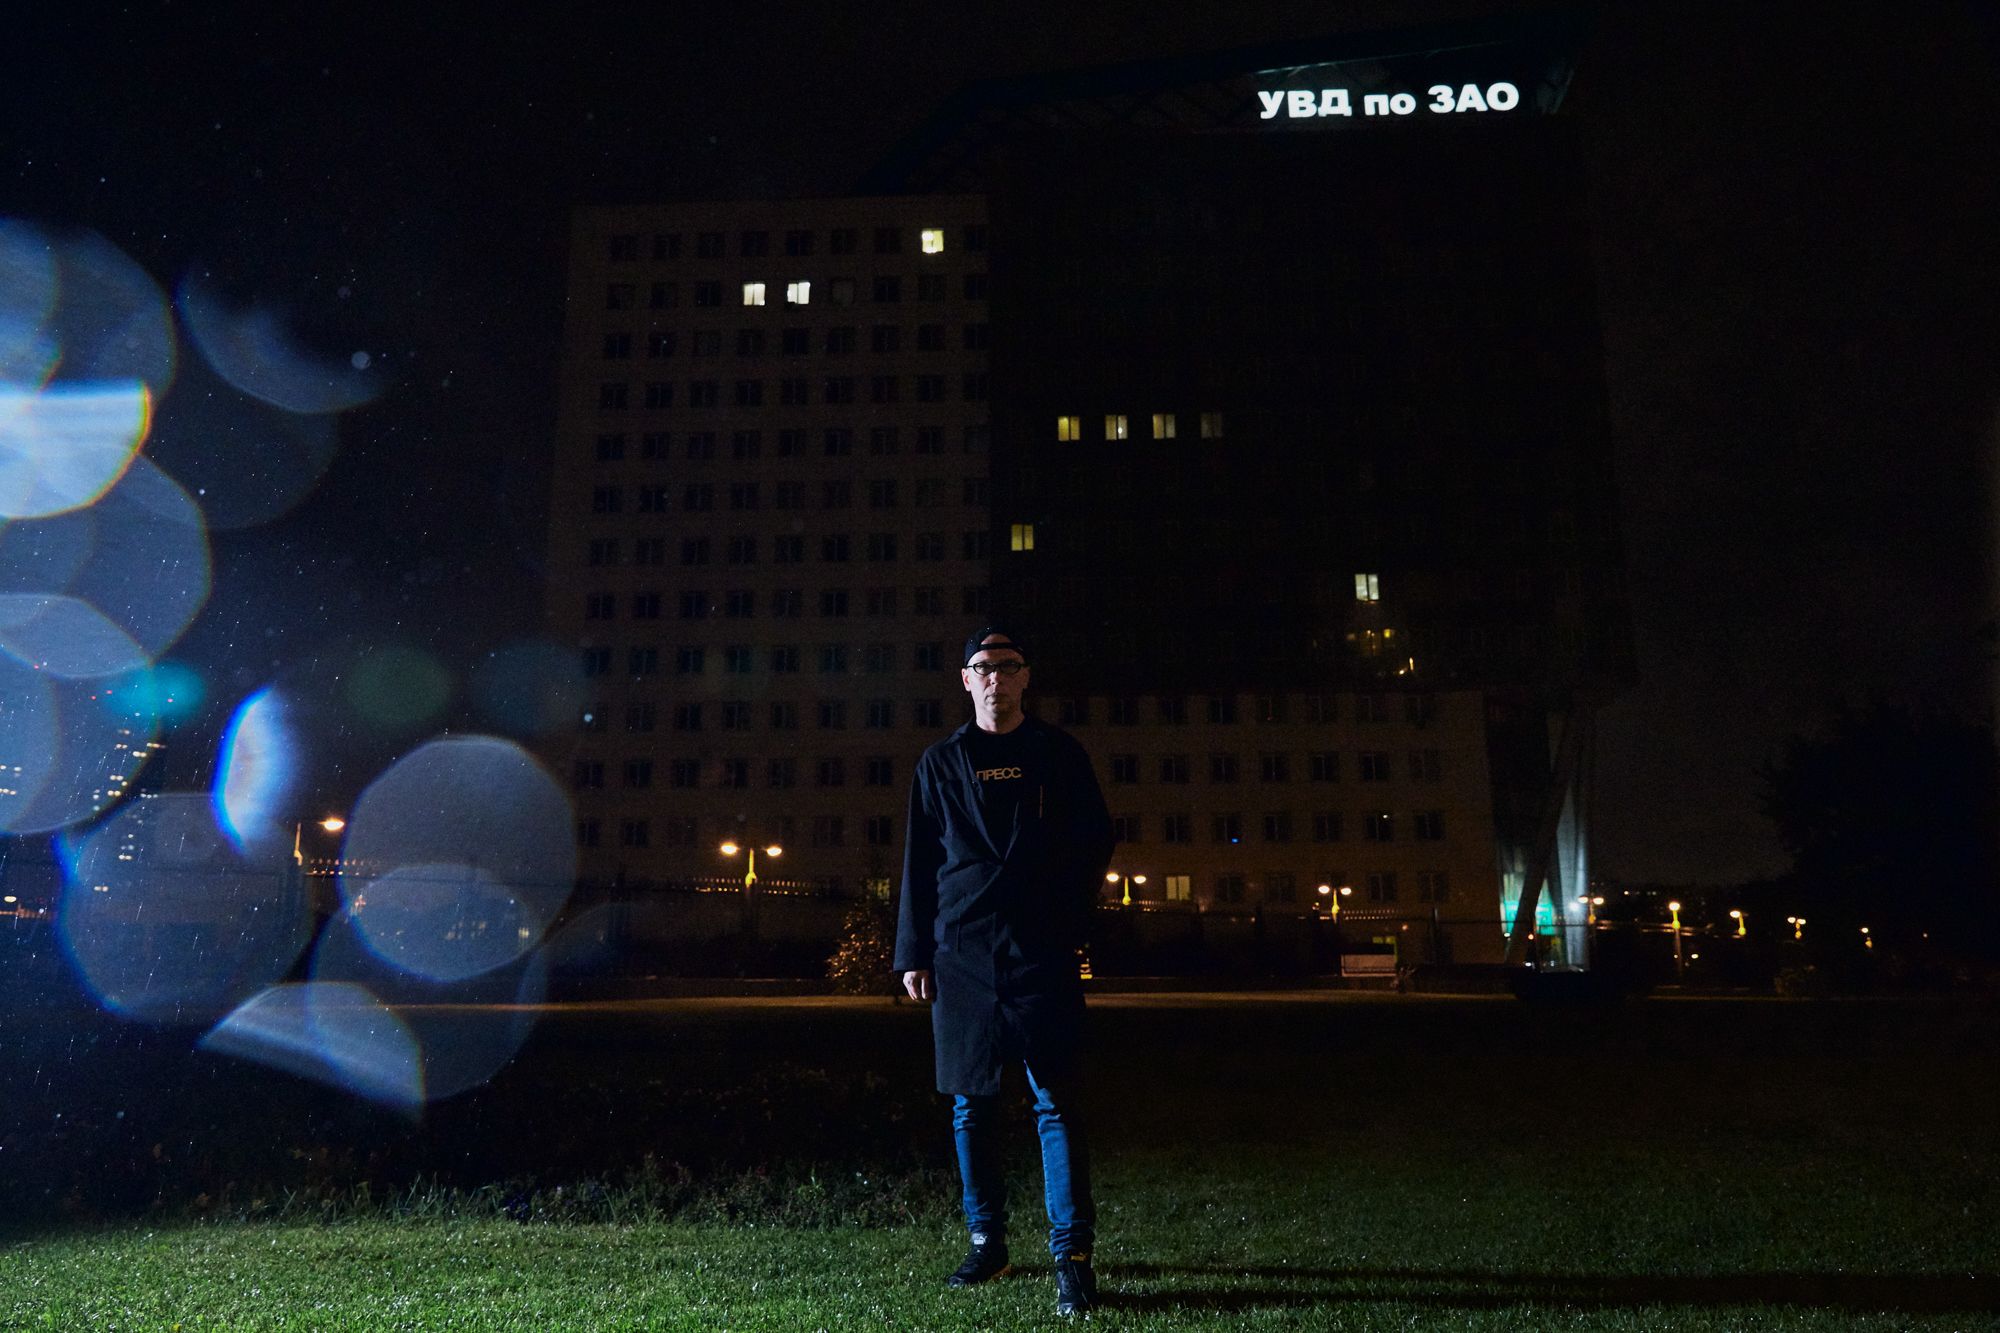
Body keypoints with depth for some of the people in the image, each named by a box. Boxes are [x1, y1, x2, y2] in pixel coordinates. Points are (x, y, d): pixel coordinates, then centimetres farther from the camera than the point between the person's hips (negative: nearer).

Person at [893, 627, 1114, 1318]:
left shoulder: (1060, 755, 8)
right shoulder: (941, 762, 12)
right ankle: (987, 1243, 20)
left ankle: (1072, 1255, 0)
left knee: (1057, 1104, -5)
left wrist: (1068, 918, -2)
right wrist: (913, 955, 6)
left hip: (1043, 954, -2)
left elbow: (1096, 844, 10)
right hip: (962, 956, 2)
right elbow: (918, 866, 10)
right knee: (971, 1105, 8)